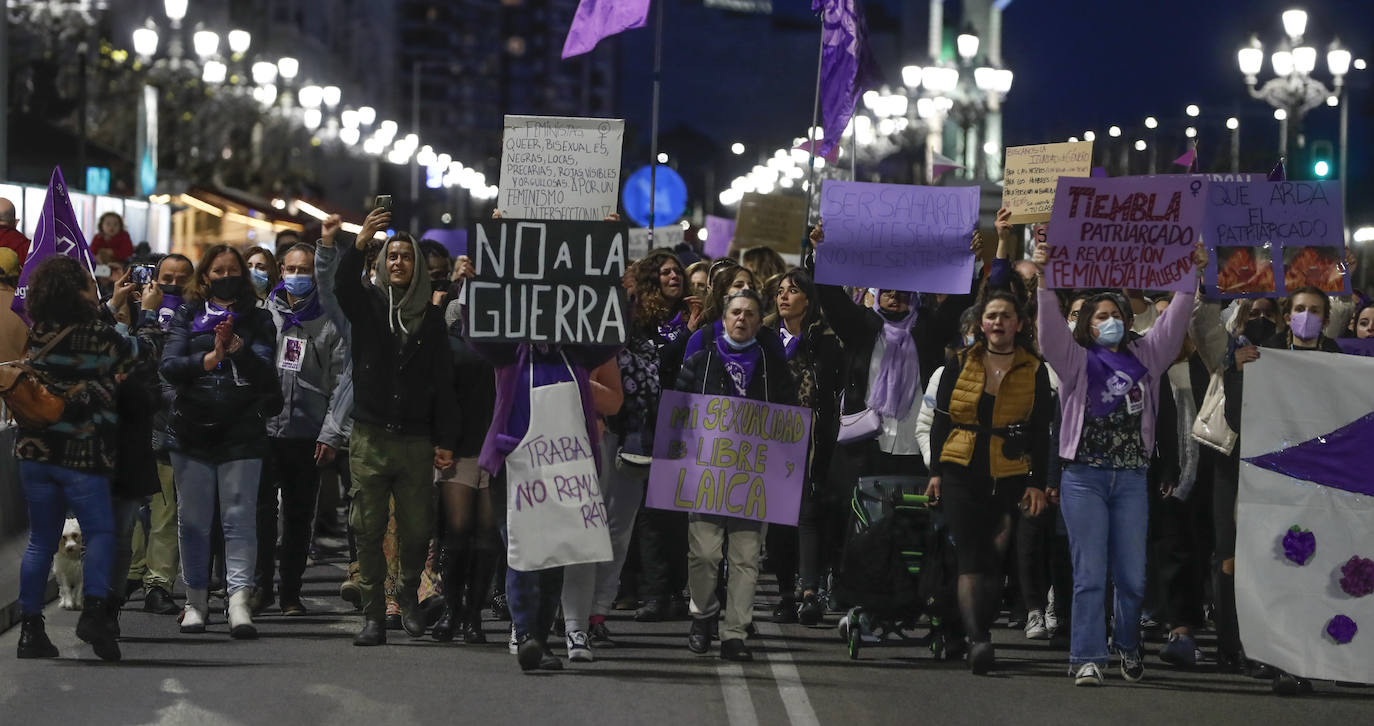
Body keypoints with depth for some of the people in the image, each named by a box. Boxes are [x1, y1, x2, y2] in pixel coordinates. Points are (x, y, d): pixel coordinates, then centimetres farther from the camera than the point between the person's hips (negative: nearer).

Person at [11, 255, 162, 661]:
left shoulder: (35, 335, 3)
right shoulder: (98, 336, -13)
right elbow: (144, 352, 5)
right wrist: (148, 312, 22)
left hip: (34, 450, 5)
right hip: (81, 453, -5)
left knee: (41, 540, 10)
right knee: (100, 531, 4)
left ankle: (30, 627, 8)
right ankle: (94, 610, -14)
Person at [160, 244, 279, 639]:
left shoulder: (256, 318, 10)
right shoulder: (187, 316, 10)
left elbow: (265, 369, -4)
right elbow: (169, 365, -3)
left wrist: (239, 350, -23)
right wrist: (208, 358, -19)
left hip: (241, 432, -1)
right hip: (192, 431, 1)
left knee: (240, 517, -9)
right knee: (193, 519, 4)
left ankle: (239, 599, -15)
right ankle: (195, 599, 12)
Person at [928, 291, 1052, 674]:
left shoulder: (1034, 371, 7)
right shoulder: (959, 365, 8)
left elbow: (1041, 433, 7)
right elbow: (940, 422, 10)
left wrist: (1037, 483, 0)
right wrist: (935, 471, 2)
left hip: (1010, 478, 1)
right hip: (961, 474, -1)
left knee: (995, 559, 2)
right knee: (970, 555, -13)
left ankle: (978, 633, 11)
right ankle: (977, 639, -24)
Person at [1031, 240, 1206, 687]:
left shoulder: (1143, 358, 14)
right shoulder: (1078, 361, 5)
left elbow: (1172, 322, 11)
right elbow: (1051, 329, -9)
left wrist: (1191, 273, 3)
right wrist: (1045, 278, -21)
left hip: (1132, 479, 3)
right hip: (1085, 478, -3)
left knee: (1133, 578, 4)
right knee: (1089, 574, -6)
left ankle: (1128, 646, 25)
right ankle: (1087, 659, -6)